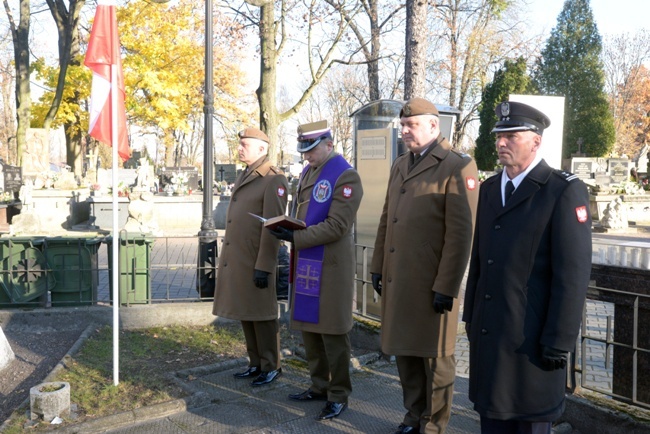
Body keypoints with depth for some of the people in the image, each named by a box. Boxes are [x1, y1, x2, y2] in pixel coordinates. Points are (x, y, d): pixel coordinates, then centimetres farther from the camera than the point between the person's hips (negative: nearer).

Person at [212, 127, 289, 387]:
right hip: (236, 260, 9)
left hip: (256, 262, -8)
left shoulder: (273, 179, -12)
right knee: (245, 315, 14)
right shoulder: (243, 177, 16)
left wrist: (264, 266, -20)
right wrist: (228, 258, 18)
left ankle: (271, 367, 15)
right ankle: (256, 364, 26)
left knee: (262, 316, 2)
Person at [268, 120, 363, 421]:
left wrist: (295, 237, -24)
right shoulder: (307, 172, 14)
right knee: (309, 328, 15)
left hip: (329, 266, -8)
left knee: (332, 332, 0)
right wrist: (285, 228, 0)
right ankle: (319, 386, 29)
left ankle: (339, 395, 13)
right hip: (306, 263, 9)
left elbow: (337, 227, -20)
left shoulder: (345, 176, -13)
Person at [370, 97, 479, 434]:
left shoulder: (457, 167, -10)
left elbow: (461, 233, -15)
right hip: (398, 280, 7)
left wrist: (446, 287, -17)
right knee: (405, 353, 17)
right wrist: (378, 267, 15)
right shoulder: (400, 165, 15)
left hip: (431, 285, -7)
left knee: (434, 358, 6)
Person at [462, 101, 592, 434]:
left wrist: (559, 342, -16)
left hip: (531, 336, -6)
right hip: (488, 331, 7)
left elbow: (573, 273, -15)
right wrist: (471, 316, 13)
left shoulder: (564, 191, -11)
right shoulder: (489, 188, 11)